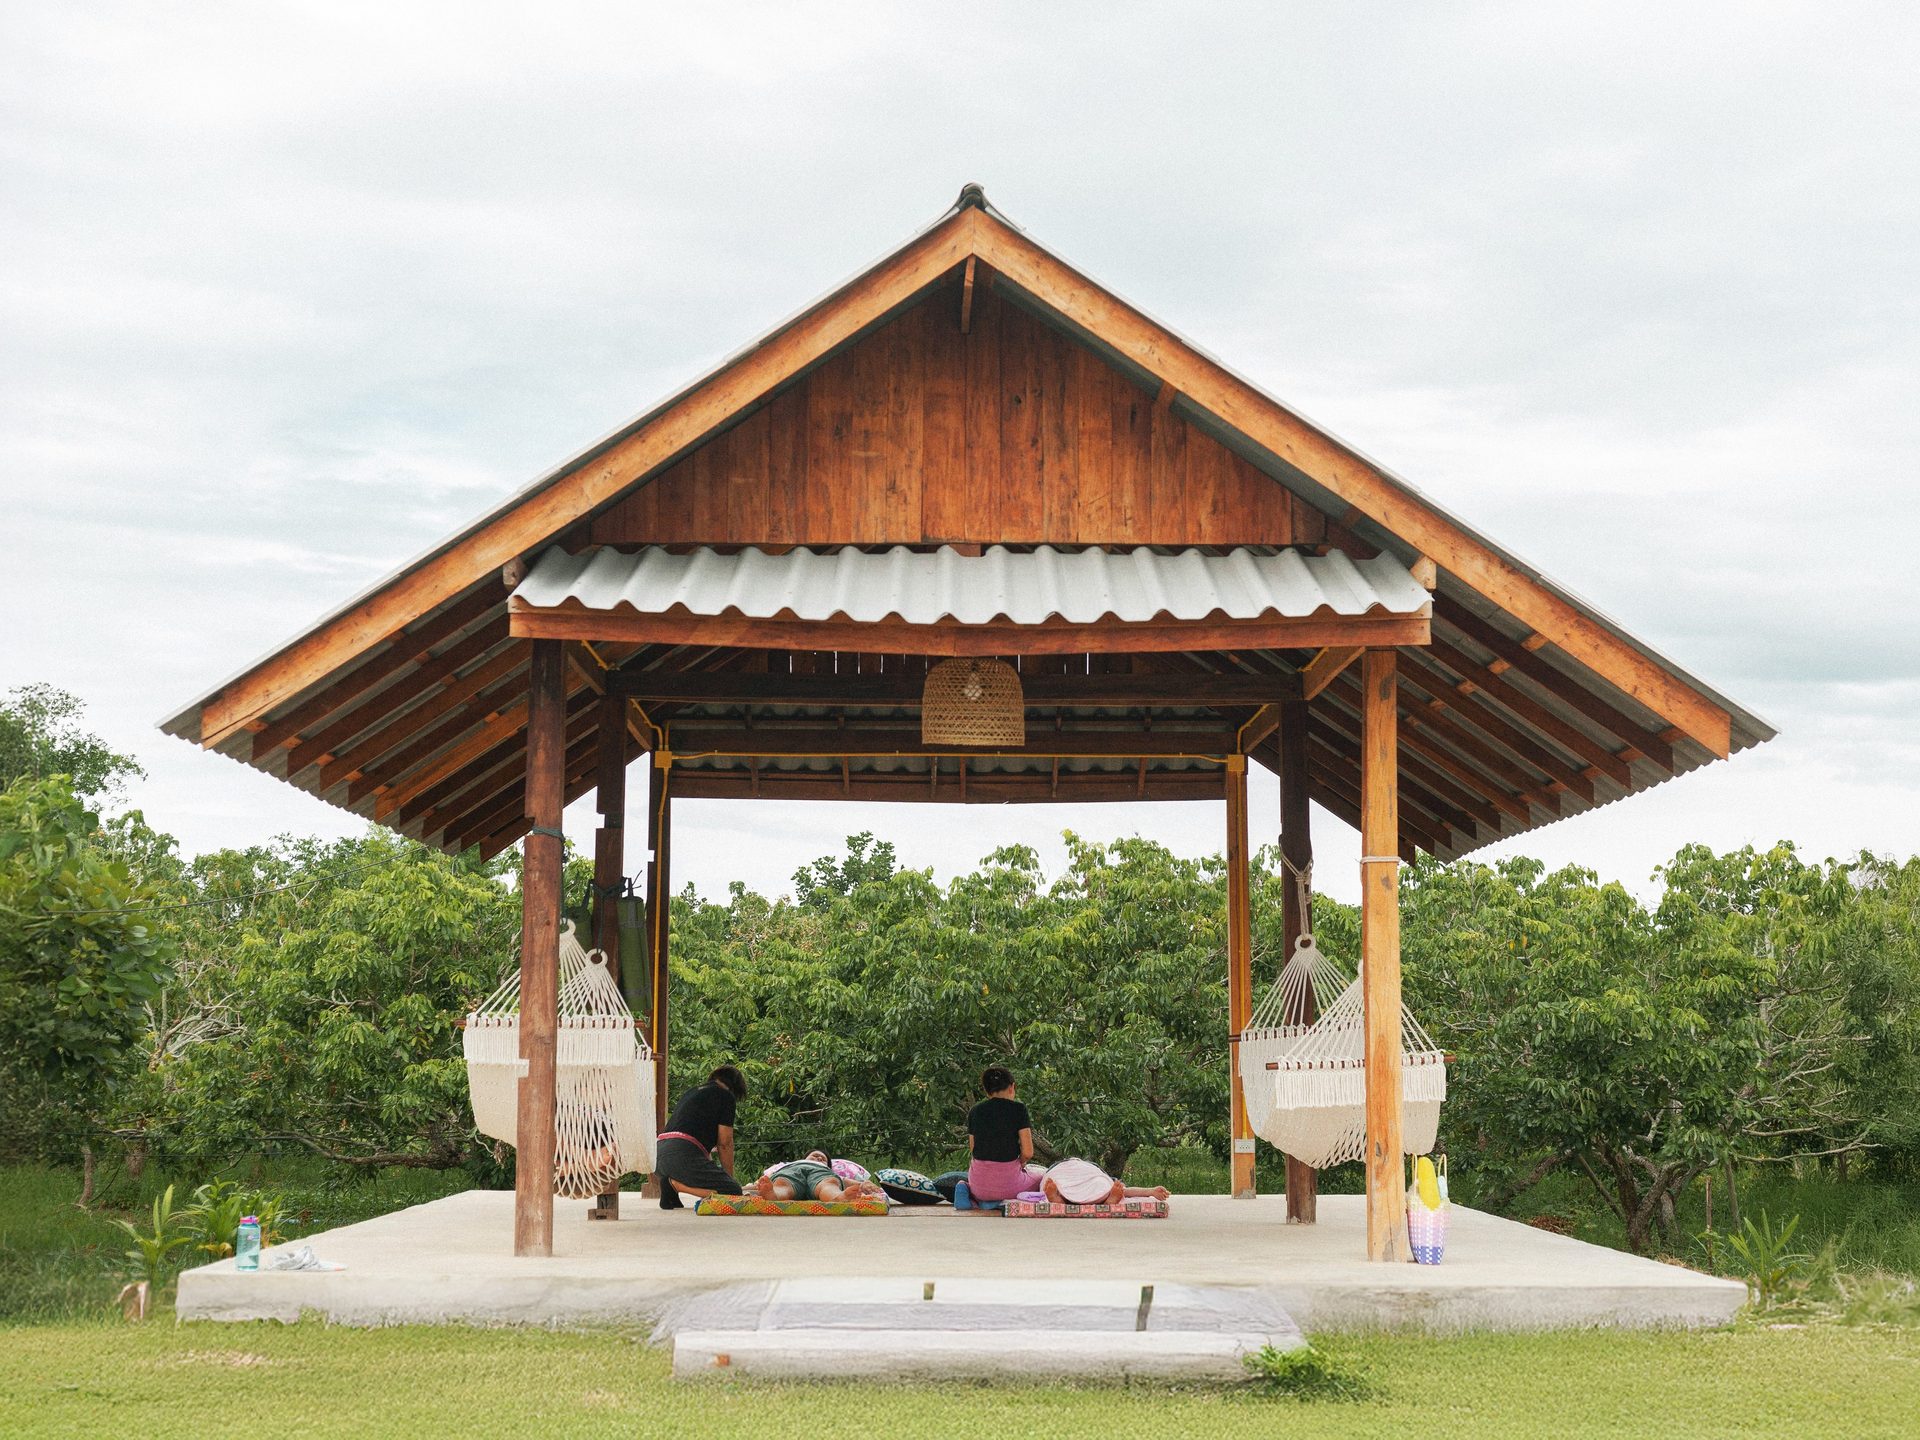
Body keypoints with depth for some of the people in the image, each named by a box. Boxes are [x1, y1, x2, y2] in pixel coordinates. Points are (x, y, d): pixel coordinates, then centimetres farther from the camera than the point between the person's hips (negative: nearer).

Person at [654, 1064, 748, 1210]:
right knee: (734, 1192, -10)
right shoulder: (726, 1096, 6)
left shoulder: (692, 1092, 30)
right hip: (683, 1153, -8)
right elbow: (724, 1143, 5)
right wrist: (729, 1178, 17)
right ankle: (676, 1184, -14)